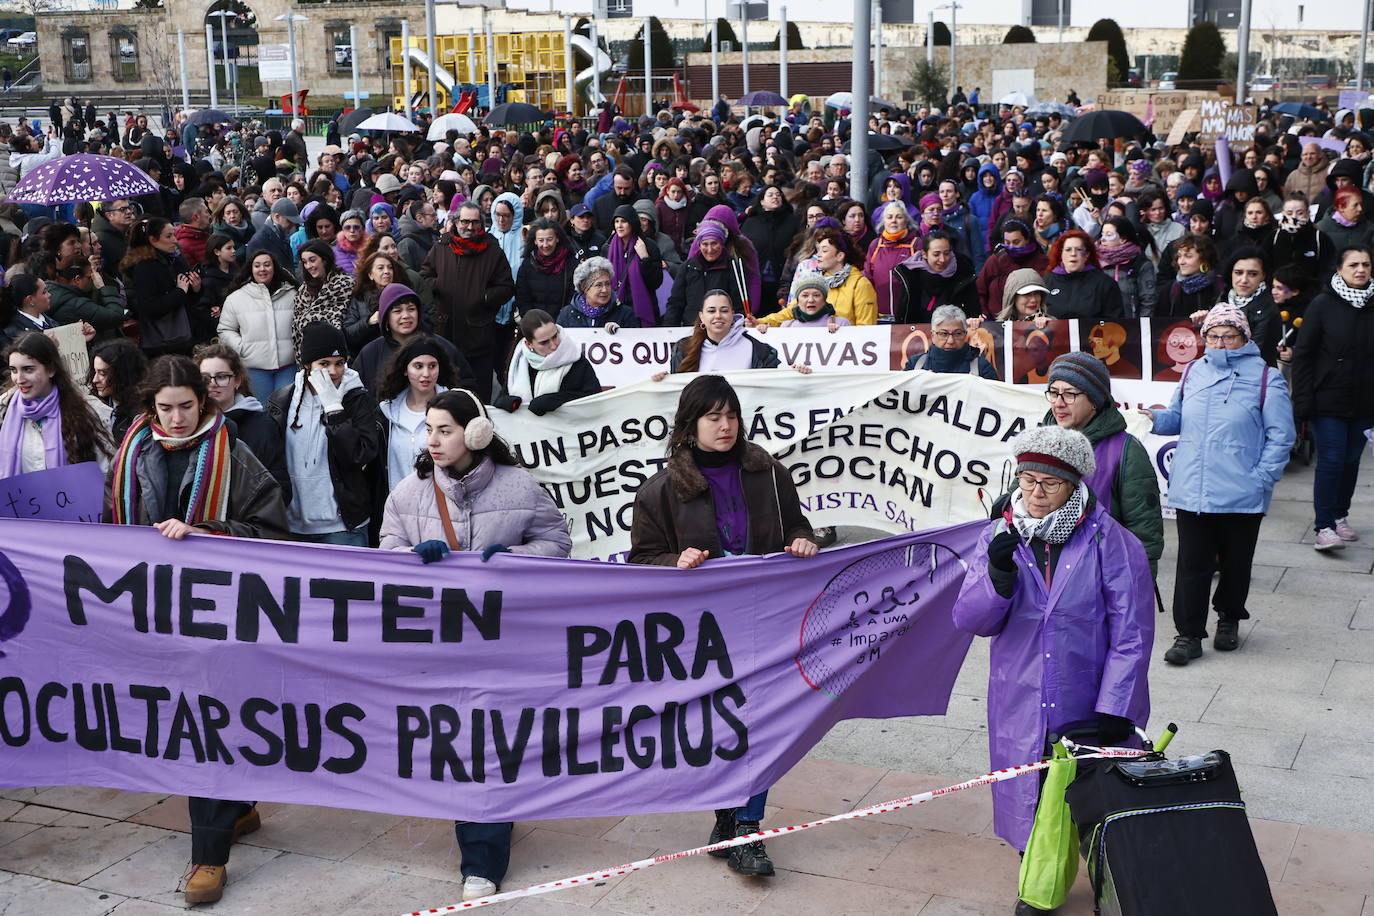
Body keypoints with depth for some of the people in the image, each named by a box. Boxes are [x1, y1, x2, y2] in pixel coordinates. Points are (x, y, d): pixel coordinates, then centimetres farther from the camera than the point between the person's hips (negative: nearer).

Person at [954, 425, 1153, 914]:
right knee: (1027, 796, 15)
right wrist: (998, 576, -24)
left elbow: (1132, 636, -11)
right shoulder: (998, 539, -1)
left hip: (1090, 705, -3)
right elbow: (969, 620, -5)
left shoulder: (1112, 543, -11)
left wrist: (1112, 710, -15)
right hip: (1021, 705, 3)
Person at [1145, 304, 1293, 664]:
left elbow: (1280, 435, -4)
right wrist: (1156, 419, -4)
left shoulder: (1265, 378, -3)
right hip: (1191, 492, 2)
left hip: (1241, 496, -2)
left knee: (1235, 563, 13)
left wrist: (1261, 476, -12)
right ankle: (1189, 634, 7)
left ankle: (1229, 619, 34)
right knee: (1192, 564, 1)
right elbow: (1178, 417, 18)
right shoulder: (1193, 372, 10)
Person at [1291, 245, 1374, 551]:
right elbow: (1303, 353, -5)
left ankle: (1340, 515, 26)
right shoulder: (1323, 305, -5)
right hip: (1329, 401, -4)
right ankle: (1324, 527, -2)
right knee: (1331, 460, -6)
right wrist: (1303, 400, -11)